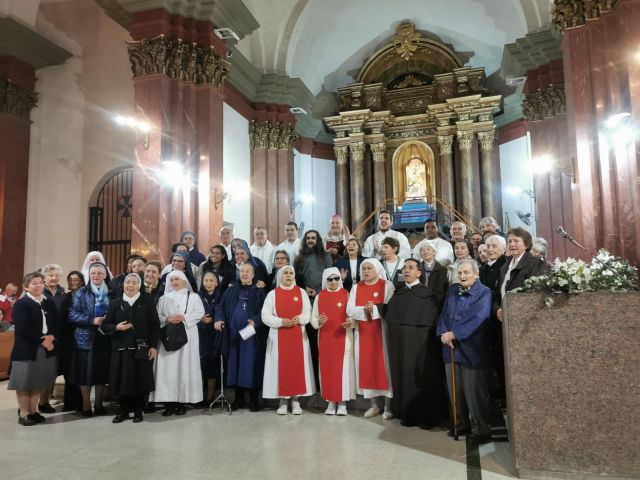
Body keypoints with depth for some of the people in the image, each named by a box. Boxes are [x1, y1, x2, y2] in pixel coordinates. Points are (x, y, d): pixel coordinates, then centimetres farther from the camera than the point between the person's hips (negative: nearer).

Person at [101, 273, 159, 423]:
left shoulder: (147, 302, 3)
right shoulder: (115, 303, 8)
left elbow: (155, 325, 1)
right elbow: (105, 325, 8)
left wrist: (153, 346, -6)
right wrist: (116, 327, -13)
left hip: (141, 349, -1)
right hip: (121, 348, 2)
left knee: (140, 381, 2)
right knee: (122, 380, 4)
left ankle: (138, 411, 17)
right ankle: (124, 411, 21)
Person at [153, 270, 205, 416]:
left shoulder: (193, 296, 9)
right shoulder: (164, 298, 17)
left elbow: (200, 313, -2)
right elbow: (157, 315, 8)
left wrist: (184, 318, -14)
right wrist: (167, 319, -11)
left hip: (187, 335, -2)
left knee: (185, 367, -4)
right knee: (167, 367, -4)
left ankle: (182, 402, 1)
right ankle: (169, 402, 0)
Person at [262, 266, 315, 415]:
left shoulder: (301, 292, 7)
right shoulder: (272, 294, 2)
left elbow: (308, 313, 2)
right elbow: (265, 316, -4)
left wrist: (299, 319, -19)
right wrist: (281, 321, -18)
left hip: (298, 335, 1)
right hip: (279, 336, -1)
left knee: (297, 365, 1)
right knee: (281, 366, 0)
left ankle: (296, 400, 11)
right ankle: (283, 401, 10)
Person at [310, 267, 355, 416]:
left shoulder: (346, 294, 0)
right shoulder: (320, 296, 6)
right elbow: (313, 317, 4)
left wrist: (351, 322, -22)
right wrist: (319, 322, -17)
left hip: (343, 337, -2)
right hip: (325, 338, 2)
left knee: (343, 368, -1)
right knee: (327, 368, 5)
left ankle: (342, 403, 9)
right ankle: (331, 402, 15)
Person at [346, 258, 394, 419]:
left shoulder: (387, 285, -2)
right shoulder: (356, 287, 9)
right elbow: (350, 310, -2)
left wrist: (374, 308, -21)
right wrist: (365, 309, -18)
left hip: (382, 332, -3)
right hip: (363, 332, 4)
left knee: (384, 365, -2)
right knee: (367, 366, 6)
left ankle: (388, 406, 8)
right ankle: (373, 405, 17)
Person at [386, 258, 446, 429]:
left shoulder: (427, 293, -1)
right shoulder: (397, 293, 11)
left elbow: (434, 320, -7)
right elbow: (389, 317, 10)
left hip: (421, 341, -4)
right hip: (399, 341, 4)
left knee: (424, 377, 1)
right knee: (404, 375, 7)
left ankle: (428, 415, 13)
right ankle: (408, 413, 18)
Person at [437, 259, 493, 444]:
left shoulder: (484, 292, -8)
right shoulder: (452, 290, 10)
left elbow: (477, 319, -19)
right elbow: (444, 314, 9)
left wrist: (453, 334, -18)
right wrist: (443, 334, -9)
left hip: (472, 349, -6)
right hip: (452, 348, 6)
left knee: (475, 392, 0)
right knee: (455, 390, 13)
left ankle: (481, 430, 14)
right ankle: (462, 424, 28)